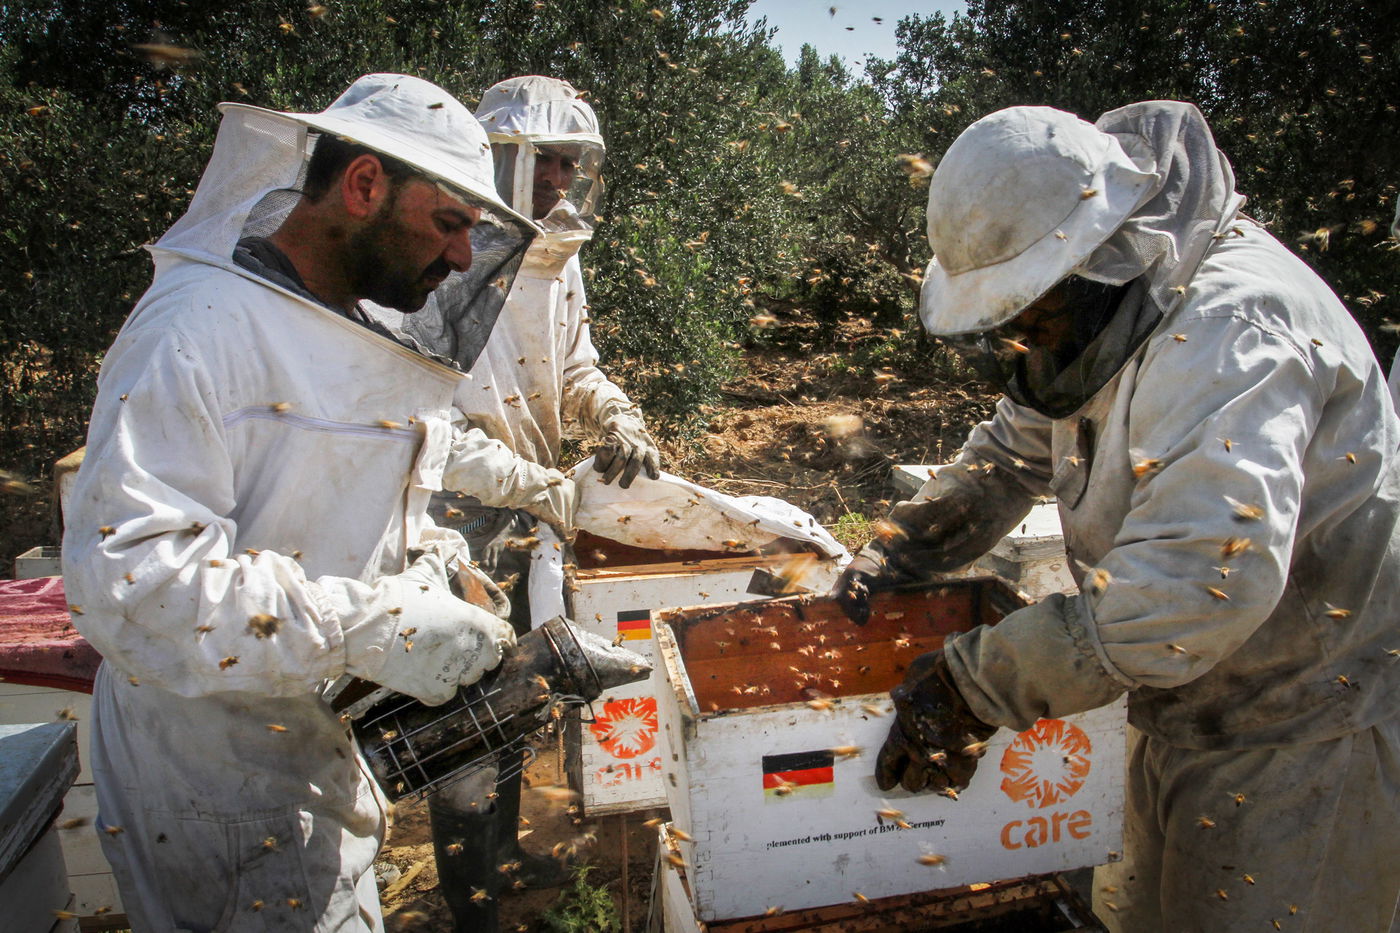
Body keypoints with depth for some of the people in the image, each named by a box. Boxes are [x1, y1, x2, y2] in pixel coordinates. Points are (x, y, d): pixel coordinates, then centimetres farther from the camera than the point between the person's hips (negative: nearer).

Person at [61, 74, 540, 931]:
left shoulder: (359, 335, 9)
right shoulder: (199, 326, -22)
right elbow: (127, 571, -29)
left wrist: (433, 569, -2)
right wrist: (369, 628, -32)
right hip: (226, 767, -8)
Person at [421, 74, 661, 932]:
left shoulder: (557, 261, 4)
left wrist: (618, 417, -8)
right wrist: (542, 489, -30)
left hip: (521, 514, 9)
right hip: (458, 518, -8)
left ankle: (502, 851, 46)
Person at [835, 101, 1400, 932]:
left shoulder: (1229, 328, -31)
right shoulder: (1110, 308, 0)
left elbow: (1198, 578, -43)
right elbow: (1016, 451, 12)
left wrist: (973, 685, -37)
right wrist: (901, 551, -1)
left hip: (1309, 730, -8)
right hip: (1190, 712, 9)